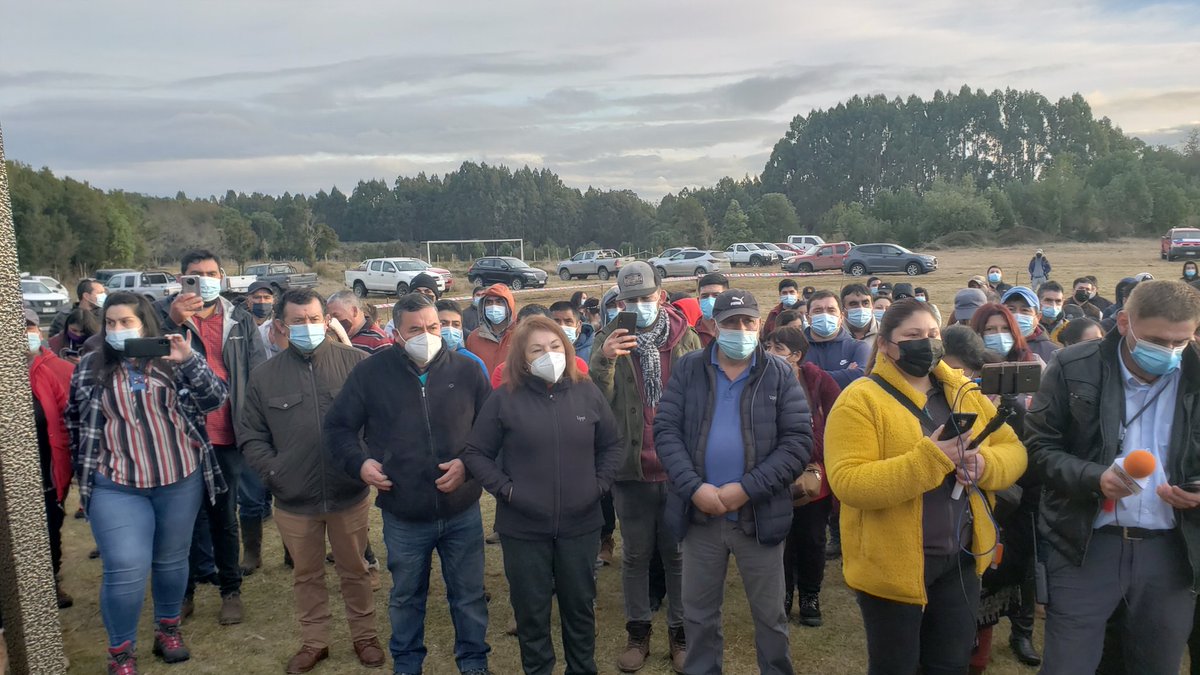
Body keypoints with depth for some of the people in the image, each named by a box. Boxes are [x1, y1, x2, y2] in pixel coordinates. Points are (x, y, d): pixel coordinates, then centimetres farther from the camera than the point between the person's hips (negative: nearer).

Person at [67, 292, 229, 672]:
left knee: (172, 560, 15)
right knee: (125, 571, -6)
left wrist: (190, 360, -23)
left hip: (181, 481, 1)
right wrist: (86, 471, 12)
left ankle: (169, 629, 36)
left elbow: (217, 399, -10)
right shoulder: (89, 369, 4)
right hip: (116, 488, 0)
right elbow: (75, 422, 14)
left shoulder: (172, 362, 0)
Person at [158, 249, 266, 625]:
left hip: (226, 438, 1)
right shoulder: (164, 313, 2)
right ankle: (184, 591, 26)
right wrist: (173, 321, -31)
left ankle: (231, 591, 24)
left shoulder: (241, 322, 6)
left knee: (225, 518, 11)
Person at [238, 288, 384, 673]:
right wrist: (273, 472, -7)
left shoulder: (357, 363, -7)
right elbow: (250, 436, 5)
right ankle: (313, 641, 37)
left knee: (354, 570, 16)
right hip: (294, 500, 2)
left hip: (350, 494, -2)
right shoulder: (265, 376, 0)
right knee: (306, 575, 19)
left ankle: (364, 635, 35)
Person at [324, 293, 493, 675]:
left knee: (469, 595, 14)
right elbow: (338, 427, 4)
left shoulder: (467, 370, -4)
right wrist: (359, 462, -11)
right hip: (403, 515, 0)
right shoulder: (371, 373, -6)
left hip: (462, 512, 0)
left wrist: (469, 463, -11)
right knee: (406, 598, 19)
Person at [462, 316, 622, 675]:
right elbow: (475, 453, -3)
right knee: (531, 611, 12)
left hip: (580, 524, 2)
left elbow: (612, 444, 10)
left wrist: (599, 484, -2)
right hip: (523, 527, -2)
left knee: (580, 606, 17)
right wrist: (505, 488, -12)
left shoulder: (587, 392, 0)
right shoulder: (504, 399, -8)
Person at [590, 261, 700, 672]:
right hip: (631, 469, 0)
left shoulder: (686, 338, 0)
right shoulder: (611, 340, 0)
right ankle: (638, 632, 29)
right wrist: (603, 360, -24)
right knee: (636, 556, 14)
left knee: (678, 554, 12)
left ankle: (679, 632, 27)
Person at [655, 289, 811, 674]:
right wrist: (693, 487, -16)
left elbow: (798, 442, -8)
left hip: (760, 514, -1)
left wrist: (747, 489, -17)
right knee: (699, 613, 16)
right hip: (700, 514, 1)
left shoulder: (780, 375, -2)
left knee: (769, 614, 14)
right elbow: (666, 430, -4)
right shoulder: (688, 370, 1)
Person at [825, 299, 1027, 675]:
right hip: (893, 564, -5)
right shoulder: (860, 400, -14)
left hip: (961, 558, 5)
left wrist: (984, 464, -16)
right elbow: (848, 483, -24)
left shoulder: (965, 393, 7)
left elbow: (1013, 451, 7)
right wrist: (929, 458, -30)